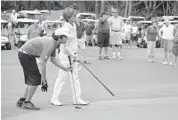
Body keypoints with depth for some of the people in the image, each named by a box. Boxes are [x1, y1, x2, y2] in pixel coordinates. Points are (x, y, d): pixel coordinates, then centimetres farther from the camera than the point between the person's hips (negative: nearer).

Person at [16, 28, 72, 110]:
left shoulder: (54, 42, 5)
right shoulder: (50, 44, -26)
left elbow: (53, 59, 16)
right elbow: (41, 62, -29)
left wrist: (64, 68, 11)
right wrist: (44, 80, -24)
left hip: (26, 54, 10)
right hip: (26, 55, -10)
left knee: (32, 79, 15)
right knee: (36, 79, -6)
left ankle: (22, 101, 22)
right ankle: (27, 103, 2)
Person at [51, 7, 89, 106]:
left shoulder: (74, 25, 7)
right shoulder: (66, 28, -20)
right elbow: (65, 46, -20)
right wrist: (74, 56, -17)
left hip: (73, 55, 8)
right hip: (66, 56, -8)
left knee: (75, 77, 10)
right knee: (62, 78, 0)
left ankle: (77, 98, 16)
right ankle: (54, 98, 12)